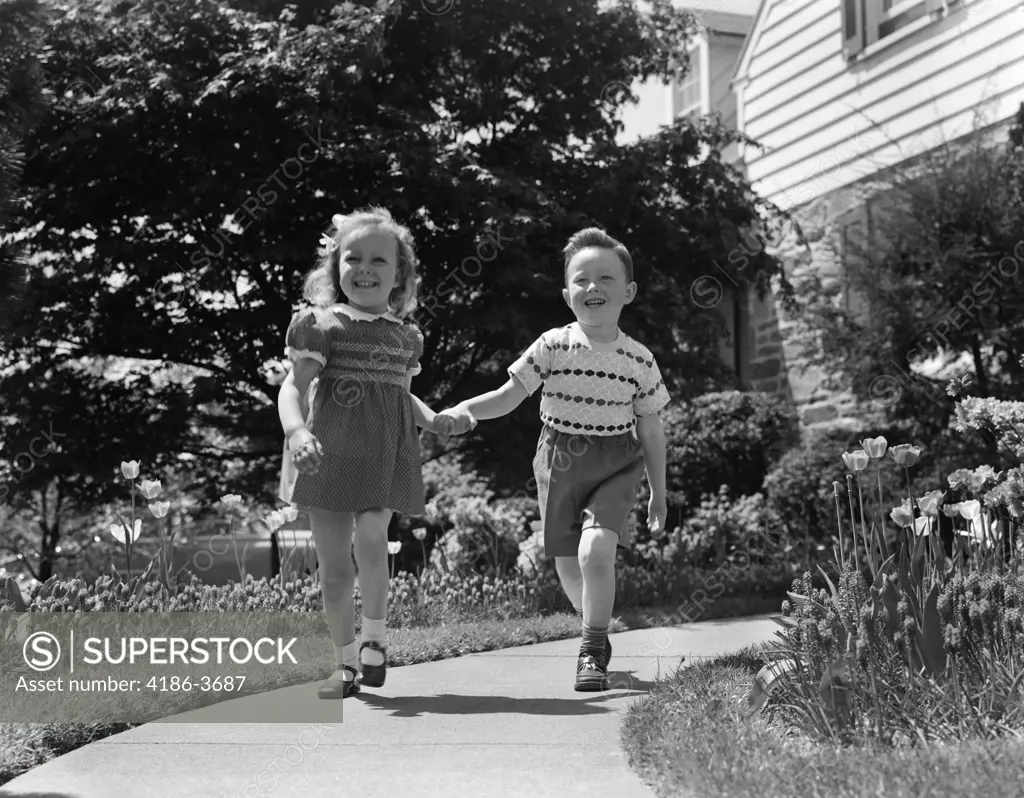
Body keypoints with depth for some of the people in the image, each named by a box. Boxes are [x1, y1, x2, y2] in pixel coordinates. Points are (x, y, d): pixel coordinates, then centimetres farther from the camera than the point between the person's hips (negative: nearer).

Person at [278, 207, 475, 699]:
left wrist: (435, 420, 9)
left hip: (386, 456, 2)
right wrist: (296, 431, -27)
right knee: (333, 561, 3)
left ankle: (375, 634, -1)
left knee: (370, 536, -22)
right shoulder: (322, 326, -2)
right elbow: (293, 386, -9)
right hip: (329, 455, -2)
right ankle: (347, 663, 16)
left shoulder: (406, 338, 12)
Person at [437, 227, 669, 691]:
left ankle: (592, 652, -6)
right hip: (559, 463, 2)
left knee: (596, 549, -23)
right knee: (568, 567, 8)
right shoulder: (552, 347, -8)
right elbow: (509, 396, -6)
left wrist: (659, 493, 9)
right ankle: (596, 629, 39)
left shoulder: (639, 360, -7)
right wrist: (464, 410, -24)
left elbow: (651, 429, 3)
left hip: (616, 465, -1)